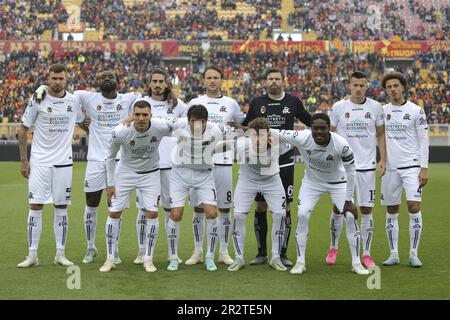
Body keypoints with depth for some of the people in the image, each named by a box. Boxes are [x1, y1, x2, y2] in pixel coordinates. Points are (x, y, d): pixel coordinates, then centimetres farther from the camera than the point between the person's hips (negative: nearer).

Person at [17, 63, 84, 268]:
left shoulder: (74, 100, 3)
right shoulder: (37, 100, -4)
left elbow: (84, 121, 22)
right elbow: (23, 130, 1)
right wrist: (24, 161, -3)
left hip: (63, 162, 2)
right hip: (39, 162, -2)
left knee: (61, 207, 5)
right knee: (35, 206, -3)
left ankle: (60, 254, 13)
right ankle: (32, 255, 4)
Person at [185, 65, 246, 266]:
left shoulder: (231, 104, 8)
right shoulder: (195, 103, 7)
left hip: (222, 161, 0)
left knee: (224, 208, 4)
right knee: (198, 209, 5)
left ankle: (224, 252, 14)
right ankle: (197, 251, 15)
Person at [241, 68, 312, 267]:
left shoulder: (293, 102, 4)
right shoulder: (256, 103, 6)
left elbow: (310, 121, 16)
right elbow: (244, 127, 20)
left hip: (285, 162, -1)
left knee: (285, 207, 1)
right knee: (261, 207, 3)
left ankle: (283, 254, 10)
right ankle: (262, 253, 14)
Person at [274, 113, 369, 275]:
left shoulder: (341, 144, -31)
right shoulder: (302, 138, -30)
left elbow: (350, 171, -19)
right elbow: (278, 134, -17)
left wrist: (348, 200, -14)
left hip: (337, 182, -1)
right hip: (312, 181, 1)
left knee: (350, 217, -10)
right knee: (302, 215, -13)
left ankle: (356, 263, 5)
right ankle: (300, 262, 1)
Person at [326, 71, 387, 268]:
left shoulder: (375, 107, 3)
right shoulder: (338, 107, -1)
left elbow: (380, 135, 10)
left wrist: (383, 159, 1)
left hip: (367, 165, 1)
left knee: (366, 210, 2)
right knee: (338, 208, 4)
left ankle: (366, 254, 10)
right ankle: (333, 248, 24)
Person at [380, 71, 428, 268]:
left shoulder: (416, 111, -1)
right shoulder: (382, 111, 8)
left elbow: (423, 141, -2)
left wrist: (424, 168, -8)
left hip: (411, 166, -3)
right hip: (390, 168, 3)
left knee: (414, 206, -12)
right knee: (391, 211, 6)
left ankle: (414, 254, -2)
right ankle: (394, 255, 14)